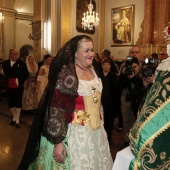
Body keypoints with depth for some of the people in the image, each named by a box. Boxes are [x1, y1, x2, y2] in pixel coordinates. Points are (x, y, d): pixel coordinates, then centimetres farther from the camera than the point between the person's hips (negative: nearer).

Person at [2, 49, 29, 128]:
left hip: (19, 87, -2)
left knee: (18, 103, 6)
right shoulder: (5, 63, 0)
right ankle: (14, 118, 31)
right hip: (9, 87, 3)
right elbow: (6, 74, 4)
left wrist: (20, 81, -6)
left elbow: (26, 74, -2)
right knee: (11, 103, 12)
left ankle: (17, 120, 17)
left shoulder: (22, 63, -6)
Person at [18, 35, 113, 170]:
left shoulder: (94, 71, 5)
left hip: (95, 131, 7)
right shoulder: (65, 74, -17)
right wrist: (58, 141, -22)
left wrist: (101, 125, 18)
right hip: (74, 133, -7)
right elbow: (56, 109, -21)